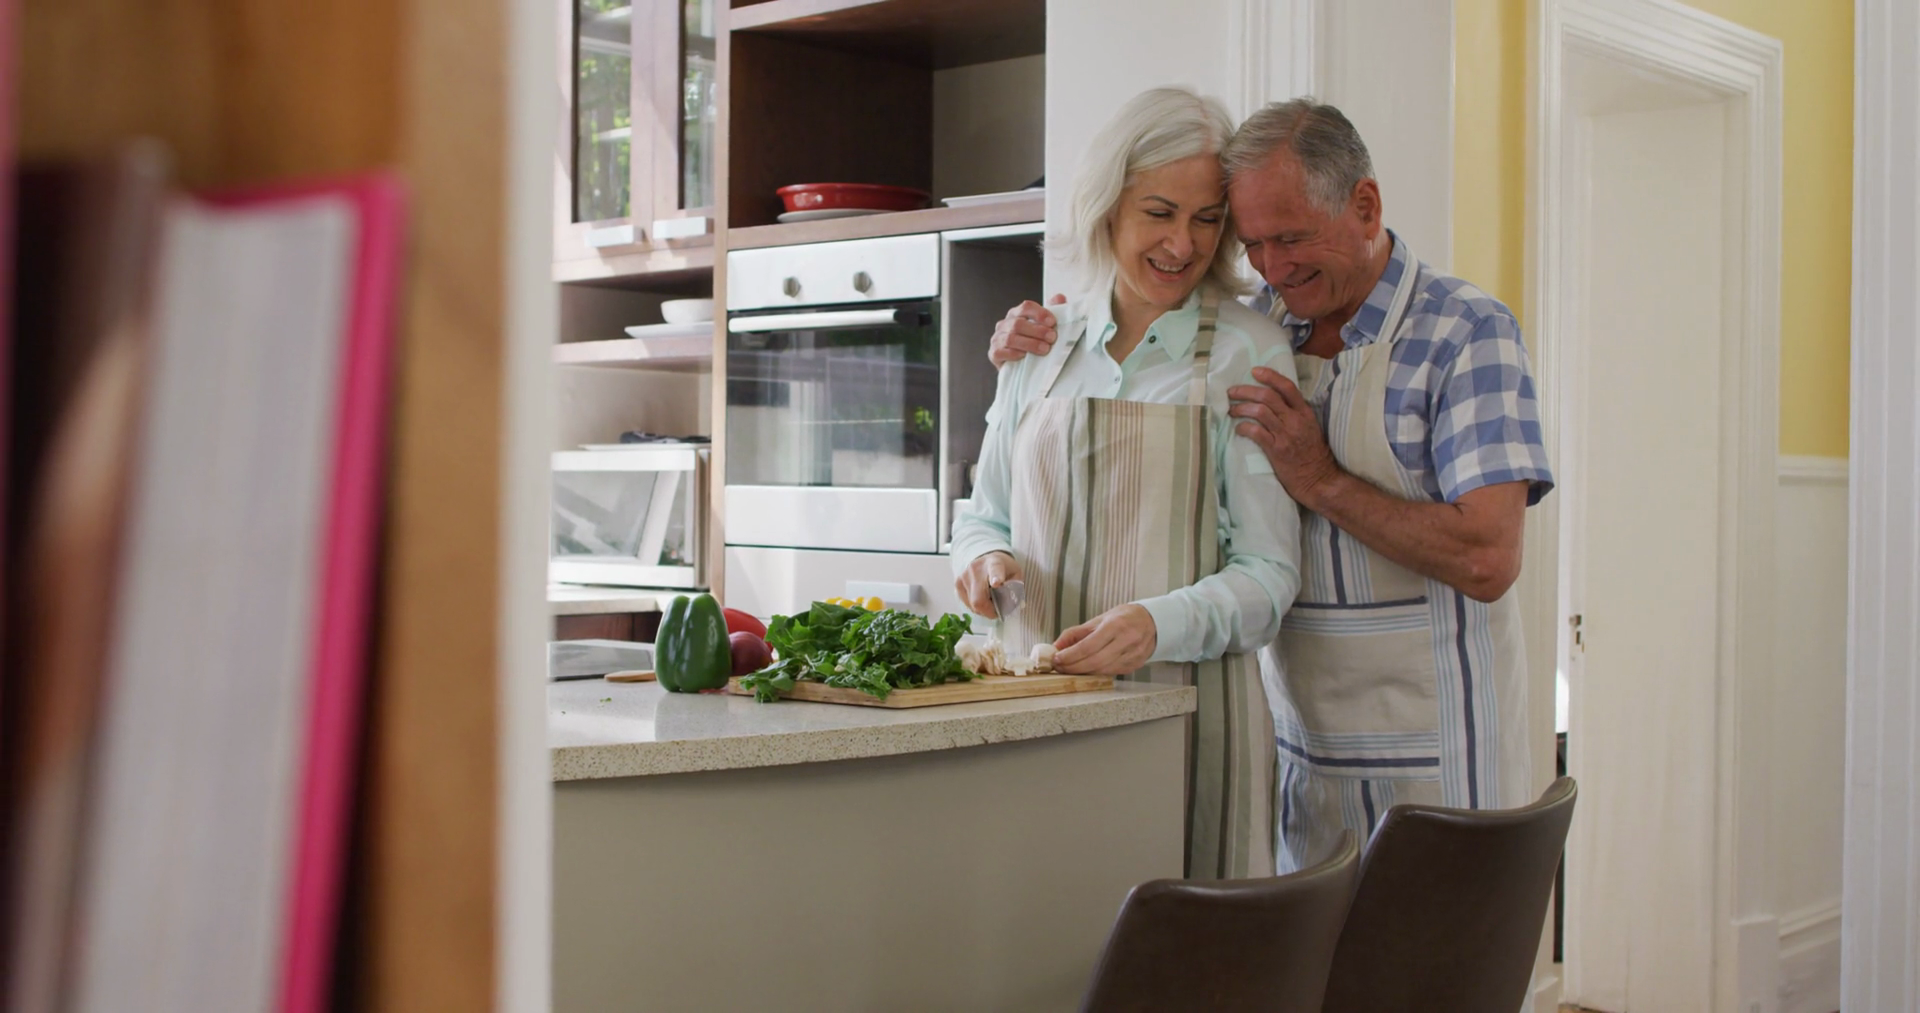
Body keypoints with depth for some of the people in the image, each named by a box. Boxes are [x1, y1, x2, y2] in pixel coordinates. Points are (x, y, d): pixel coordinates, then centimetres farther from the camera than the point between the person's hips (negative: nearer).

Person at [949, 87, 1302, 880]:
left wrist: (1161, 625, -23)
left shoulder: (1248, 354, -1)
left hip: (1185, 710, -3)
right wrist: (984, 559, -4)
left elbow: (1268, 573, -5)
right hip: (1038, 701, 3)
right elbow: (985, 513, 19)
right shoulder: (1042, 345, 10)